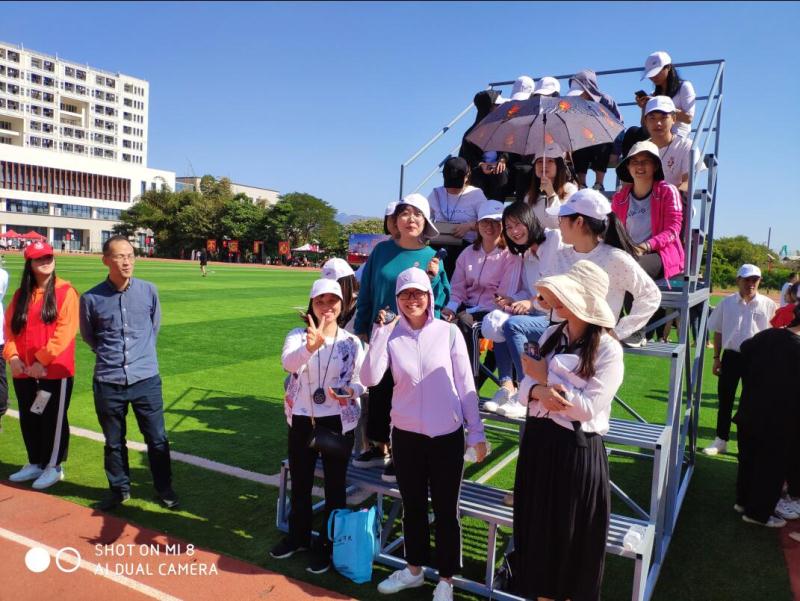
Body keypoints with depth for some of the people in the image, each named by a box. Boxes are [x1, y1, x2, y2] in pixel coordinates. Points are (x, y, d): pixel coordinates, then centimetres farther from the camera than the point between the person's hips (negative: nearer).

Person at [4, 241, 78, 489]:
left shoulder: (66, 291, -8)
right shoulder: (21, 295, 10)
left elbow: (65, 331, -14)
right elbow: (9, 327, 8)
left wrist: (42, 360, -17)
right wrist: (12, 356, -7)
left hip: (56, 370, -6)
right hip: (24, 372, 6)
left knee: (53, 420, 5)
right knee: (29, 419, 16)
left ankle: (54, 467, 19)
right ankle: (35, 463, 32)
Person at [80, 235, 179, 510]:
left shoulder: (148, 291, -2)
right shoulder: (91, 298, -6)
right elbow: (89, 336, 12)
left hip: (146, 379, 0)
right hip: (108, 383, 0)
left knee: (157, 439, 8)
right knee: (114, 442, 15)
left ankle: (164, 488, 26)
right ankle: (119, 489, 34)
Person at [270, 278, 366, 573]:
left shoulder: (352, 342, -3)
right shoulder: (298, 335, -5)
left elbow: (361, 380, -1)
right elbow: (288, 362, -26)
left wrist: (350, 391, -24)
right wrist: (311, 346, -46)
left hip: (338, 421, -1)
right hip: (301, 419, 2)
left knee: (334, 485, 8)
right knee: (300, 482, 18)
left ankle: (327, 545, 26)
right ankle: (298, 536, 40)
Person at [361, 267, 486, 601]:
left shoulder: (449, 332, -7)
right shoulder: (390, 335, -3)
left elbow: (465, 385, -3)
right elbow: (370, 379, -14)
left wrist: (476, 432, -2)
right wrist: (380, 332, -17)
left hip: (447, 436, -2)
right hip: (406, 435, 2)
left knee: (446, 510, 10)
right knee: (412, 506, 18)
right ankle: (414, 569, 39)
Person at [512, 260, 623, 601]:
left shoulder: (608, 350, -13)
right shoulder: (551, 335, 5)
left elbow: (590, 407, -19)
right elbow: (526, 384, 5)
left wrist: (546, 379, -13)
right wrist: (538, 391, -19)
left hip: (577, 449, -6)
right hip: (538, 439, 6)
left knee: (573, 533, 10)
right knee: (538, 525, 17)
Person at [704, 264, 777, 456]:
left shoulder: (768, 305, -4)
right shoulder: (726, 303, 0)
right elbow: (718, 332, 7)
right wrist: (716, 358, 5)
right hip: (731, 356, 1)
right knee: (725, 399, 8)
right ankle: (721, 440, 21)